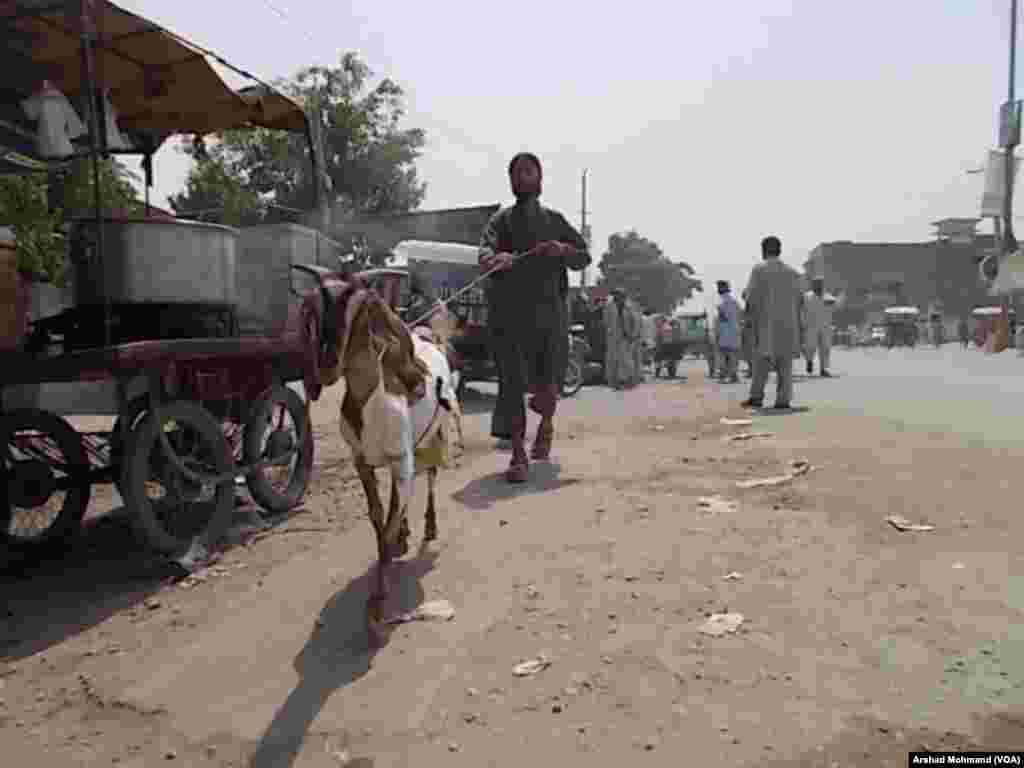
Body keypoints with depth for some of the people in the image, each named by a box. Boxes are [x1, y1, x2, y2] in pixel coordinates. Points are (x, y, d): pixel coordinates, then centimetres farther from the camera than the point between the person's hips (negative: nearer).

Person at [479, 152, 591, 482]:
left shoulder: (554, 219, 18)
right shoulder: (502, 219, 11)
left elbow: (584, 257, 16)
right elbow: (484, 251, -7)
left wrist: (565, 250, -6)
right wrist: (495, 259, -32)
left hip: (549, 308, 1)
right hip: (509, 309, -1)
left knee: (549, 384, -3)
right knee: (513, 382, -6)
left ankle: (546, 426, 30)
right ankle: (518, 454, 1)